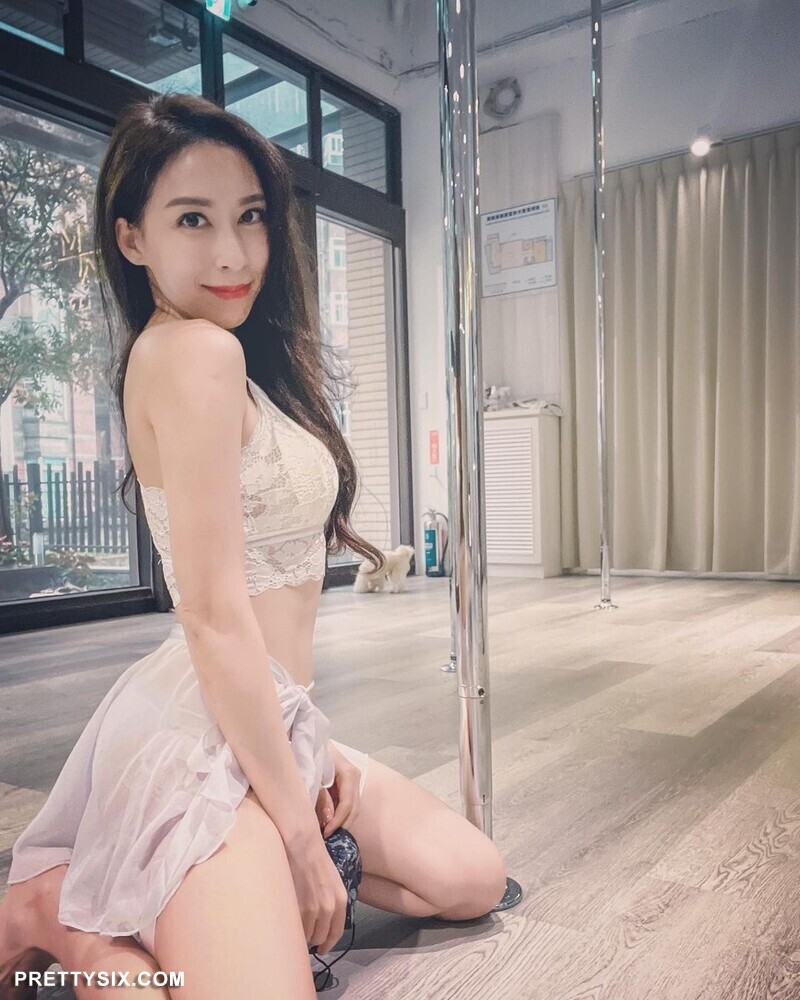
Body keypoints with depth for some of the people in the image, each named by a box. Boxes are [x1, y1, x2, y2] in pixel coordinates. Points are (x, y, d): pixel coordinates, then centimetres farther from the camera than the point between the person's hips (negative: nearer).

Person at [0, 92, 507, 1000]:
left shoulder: (241, 359, 14)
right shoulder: (193, 350, -16)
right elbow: (214, 613, -21)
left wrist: (310, 742, 9)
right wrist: (299, 832, -15)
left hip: (269, 720, 10)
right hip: (206, 732, -10)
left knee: (471, 881, 17)